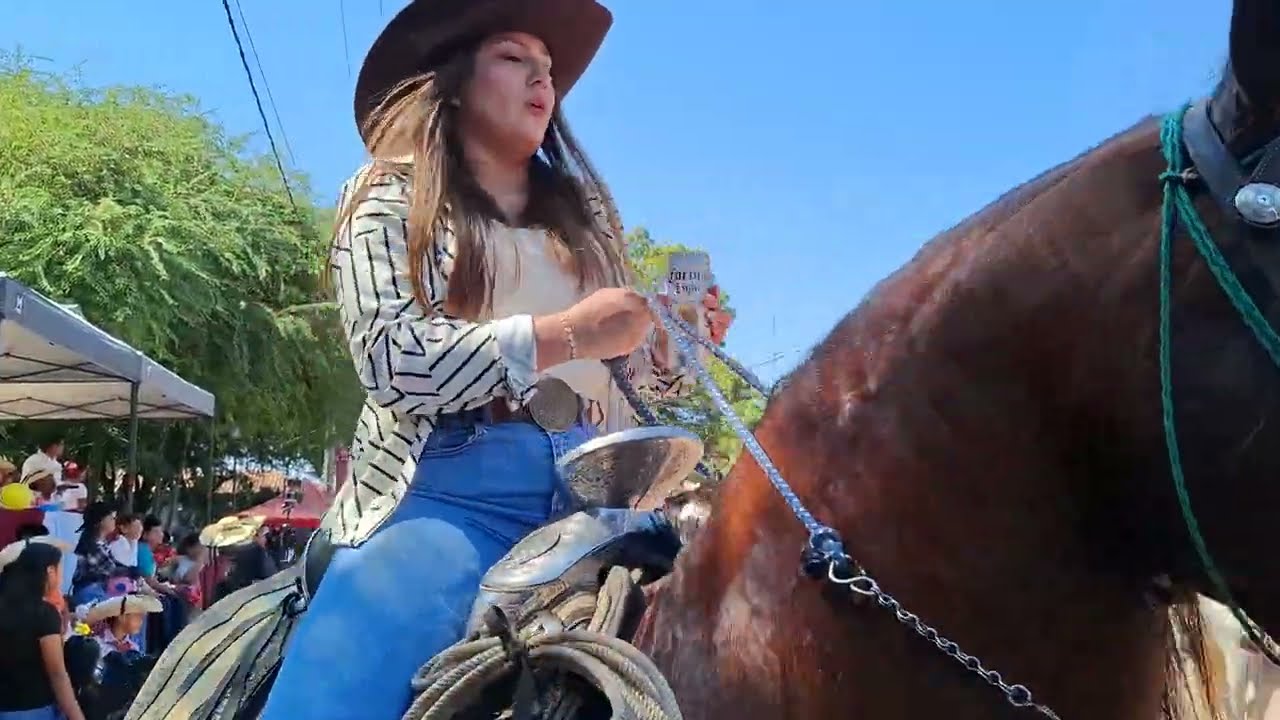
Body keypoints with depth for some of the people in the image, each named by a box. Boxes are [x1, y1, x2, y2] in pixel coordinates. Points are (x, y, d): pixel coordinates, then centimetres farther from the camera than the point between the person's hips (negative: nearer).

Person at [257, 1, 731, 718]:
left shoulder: (585, 212, 24)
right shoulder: (393, 199, 9)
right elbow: (392, 359, -8)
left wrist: (674, 342, 2)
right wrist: (564, 335, -14)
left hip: (594, 480, 5)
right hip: (452, 480, -4)